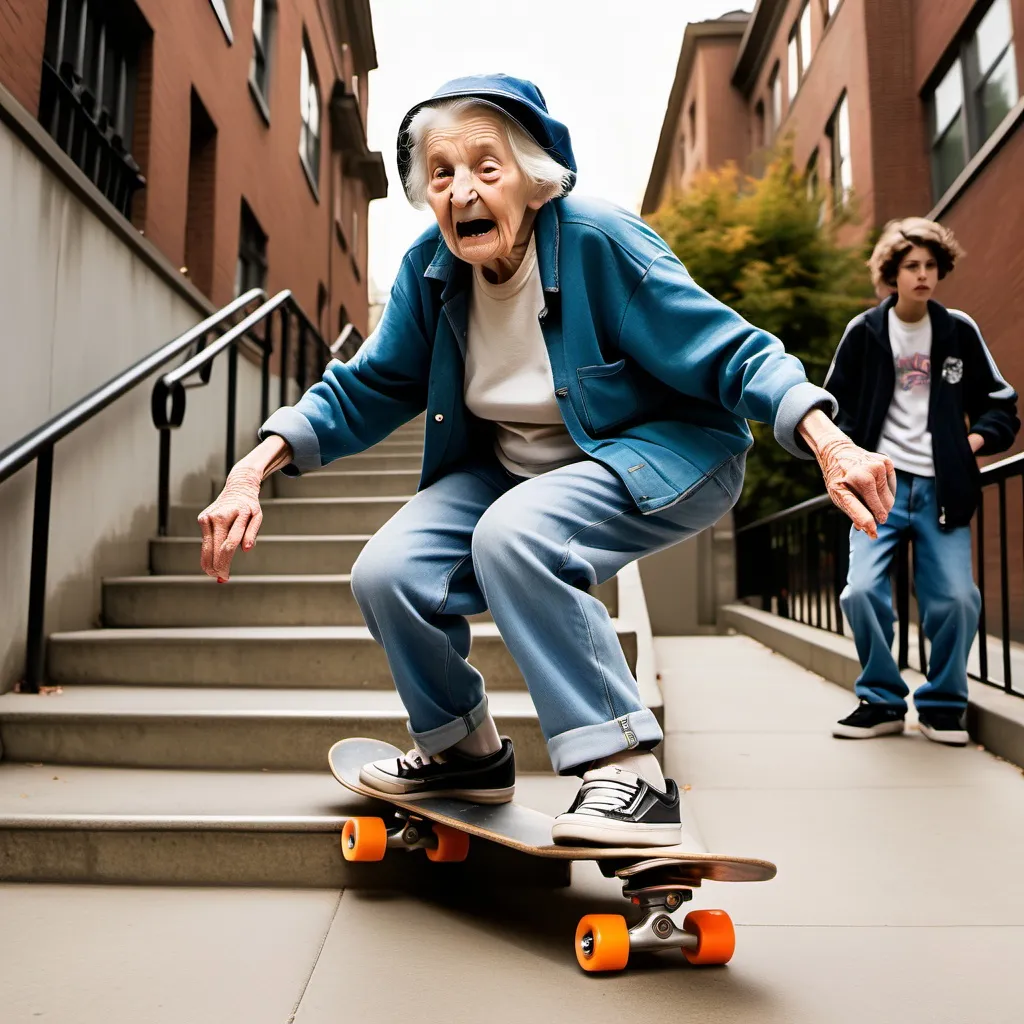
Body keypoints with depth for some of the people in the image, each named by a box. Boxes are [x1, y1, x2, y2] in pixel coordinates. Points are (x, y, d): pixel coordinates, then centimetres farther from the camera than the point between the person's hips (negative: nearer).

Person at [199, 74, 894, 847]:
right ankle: (466, 752, 15)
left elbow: (732, 354, -20)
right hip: (512, 469, 6)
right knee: (387, 575, -11)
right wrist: (256, 467, -11)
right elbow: (367, 388, 1)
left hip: (661, 458, -5)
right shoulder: (430, 269, -5)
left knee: (514, 535, -35)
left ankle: (629, 773, -23)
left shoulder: (600, 243, -20)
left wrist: (829, 443, -37)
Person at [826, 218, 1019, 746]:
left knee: (957, 598, -10)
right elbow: (835, 404, 10)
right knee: (862, 590, -15)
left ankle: (943, 704, 13)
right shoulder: (864, 332, 6)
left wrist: (981, 436, -5)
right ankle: (882, 700, 6)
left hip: (941, 487, 1)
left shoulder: (960, 331, 9)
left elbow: (1001, 402, 15)